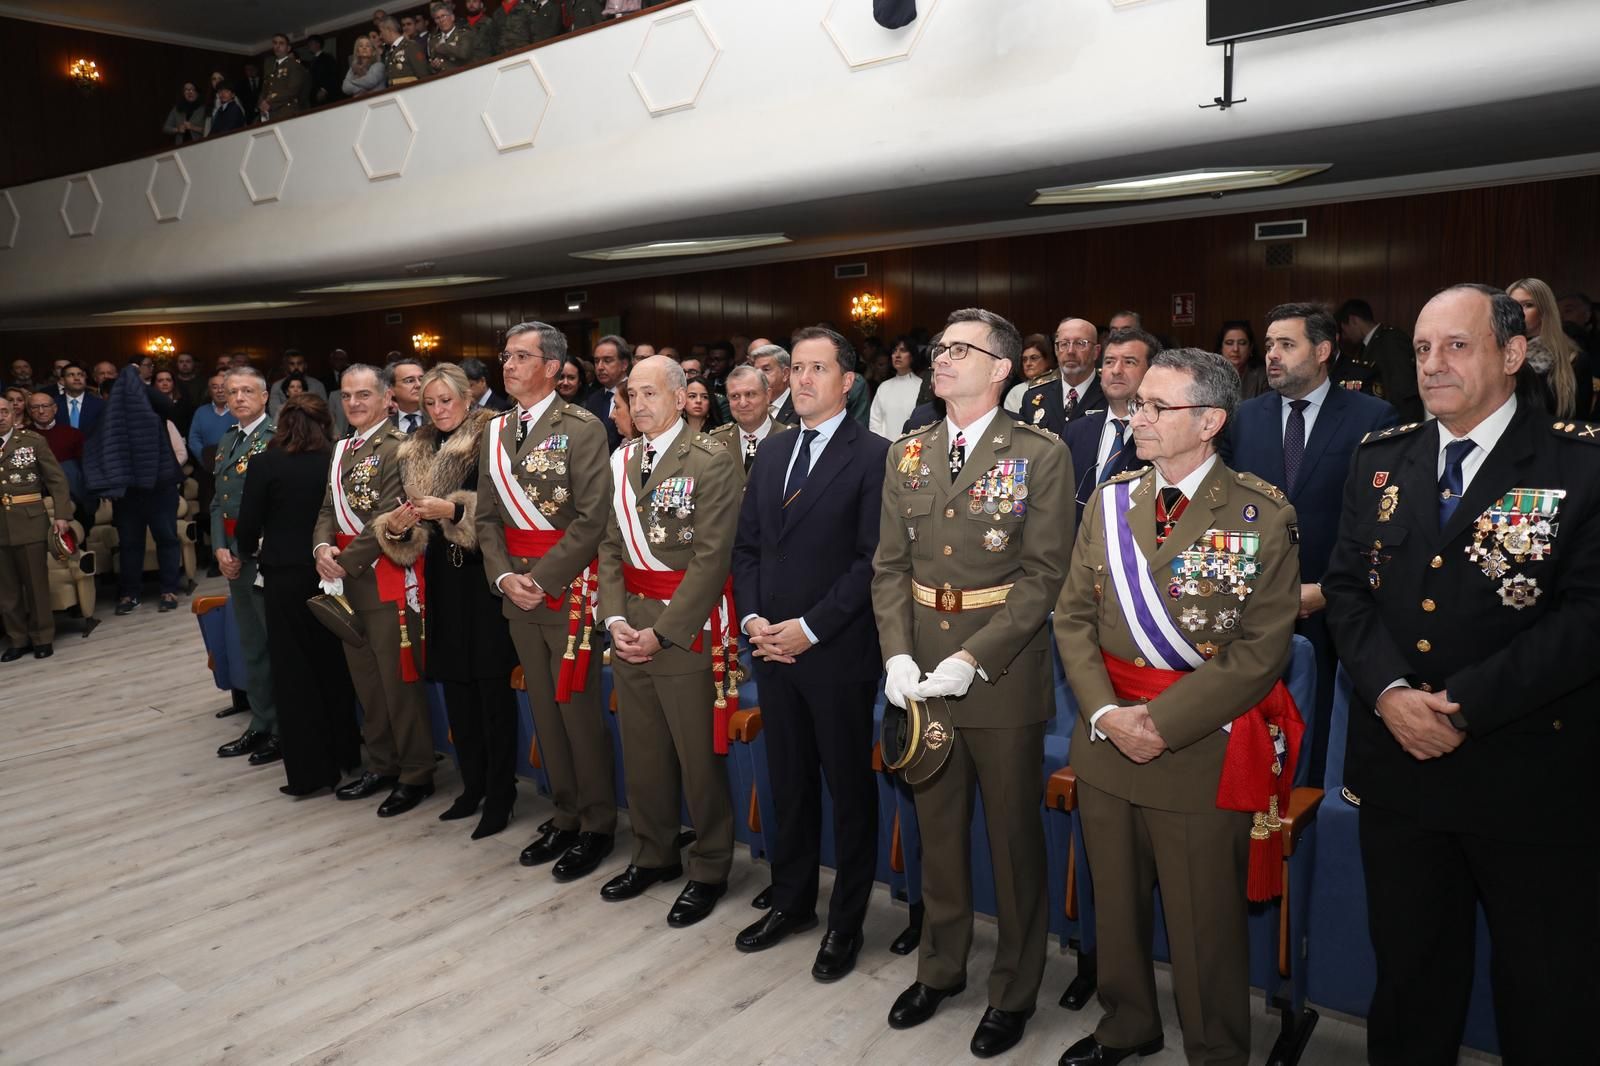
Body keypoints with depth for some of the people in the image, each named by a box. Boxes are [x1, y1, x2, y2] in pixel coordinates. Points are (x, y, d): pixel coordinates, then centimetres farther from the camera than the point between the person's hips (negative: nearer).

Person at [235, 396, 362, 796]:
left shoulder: (265, 463, -8)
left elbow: (248, 524, -6)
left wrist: (249, 551, 15)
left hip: (286, 576, -2)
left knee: (293, 671, 6)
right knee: (334, 664, 16)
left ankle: (308, 770, 9)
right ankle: (344, 754, 26)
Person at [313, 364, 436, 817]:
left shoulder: (398, 447, -12)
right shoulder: (343, 448, 15)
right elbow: (329, 508, 14)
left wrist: (345, 561, -14)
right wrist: (322, 547, -5)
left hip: (386, 579, -9)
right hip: (348, 580, 9)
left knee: (398, 680, -1)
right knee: (365, 679, 16)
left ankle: (416, 775, 11)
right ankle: (382, 765, 30)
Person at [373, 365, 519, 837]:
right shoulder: (416, 452, 14)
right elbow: (412, 509, 16)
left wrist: (453, 510, -23)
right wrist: (397, 525, -5)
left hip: (482, 574, -6)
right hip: (442, 577, 7)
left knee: (492, 683, -2)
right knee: (455, 681, 10)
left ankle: (500, 794, 7)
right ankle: (472, 784, 23)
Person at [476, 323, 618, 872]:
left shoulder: (581, 428, -8)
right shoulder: (496, 432, 12)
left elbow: (593, 517, -15)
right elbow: (487, 516, 11)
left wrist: (542, 579, -17)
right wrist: (504, 576, -5)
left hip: (567, 589, -6)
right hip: (517, 590, 6)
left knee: (578, 709, 0)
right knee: (544, 710, 13)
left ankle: (597, 825, 16)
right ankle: (564, 816, 27)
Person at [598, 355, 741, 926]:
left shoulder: (711, 461, -9)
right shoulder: (621, 460, 11)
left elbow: (711, 557, -14)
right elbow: (610, 546, 10)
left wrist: (662, 631, -15)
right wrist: (615, 618, -3)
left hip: (686, 627, -6)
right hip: (629, 622, 6)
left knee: (698, 754, 3)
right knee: (641, 750, 16)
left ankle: (709, 869, 21)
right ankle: (654, 855, 34)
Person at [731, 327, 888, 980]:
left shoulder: (873, 456, -9)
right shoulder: (769, 458, 12)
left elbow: (873, 559, -15)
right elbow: (745, 547, 13)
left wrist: (810, 628, -17)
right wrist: (752, 619, -2)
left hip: (837, 653, -6)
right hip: (772, 649, 6)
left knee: (849, 790, 8)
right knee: (789, 784, 17)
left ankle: (846, 922, 24)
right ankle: (791, 902, 34)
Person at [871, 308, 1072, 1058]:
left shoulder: (1041, 455, -7)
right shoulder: (906, 454, 7)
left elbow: (1043, 574, -11)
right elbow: (890, 565, 5)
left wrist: (971, 660, -19)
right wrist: (897, 656, -9)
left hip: (1001, 672, -4)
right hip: (921, 669, 4)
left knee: (1013, 836, 11)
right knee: (936, 829, 18)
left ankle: (1013, 988, 32)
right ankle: (940, 966, 39)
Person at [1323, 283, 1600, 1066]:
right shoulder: (1381, 459, 7)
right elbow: (1347, 587, 3)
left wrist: (1463, 703, -20)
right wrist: (1390, 691, -13)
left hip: (1530, 774, -3)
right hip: (1397, 765, 4)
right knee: (1408, 972, 19)